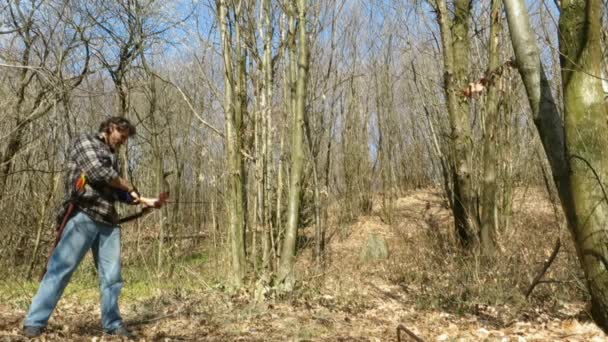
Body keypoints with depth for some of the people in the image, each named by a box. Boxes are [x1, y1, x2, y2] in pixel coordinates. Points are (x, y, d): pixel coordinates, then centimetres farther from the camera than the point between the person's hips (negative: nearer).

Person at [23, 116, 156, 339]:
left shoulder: (112, 156, 25)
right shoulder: (84, 142, 4)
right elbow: (98, 172, -12)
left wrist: (143, 200, 13)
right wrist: (129, 186, -1)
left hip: (108, 221, 7)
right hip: (83, 216, -7)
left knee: (112, 275, 5)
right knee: (61, 268, -8)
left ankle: (112, 324, 13)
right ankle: (35, 323, -2)